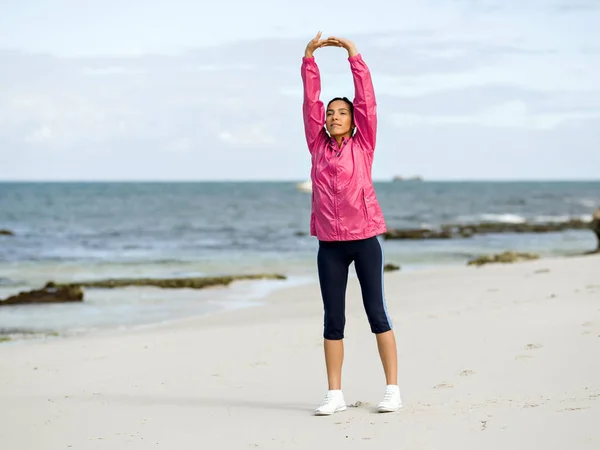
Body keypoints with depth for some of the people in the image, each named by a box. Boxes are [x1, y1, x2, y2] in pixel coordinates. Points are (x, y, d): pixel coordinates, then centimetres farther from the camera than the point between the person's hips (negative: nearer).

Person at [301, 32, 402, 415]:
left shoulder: (363, 145, 2)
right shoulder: (318, 146, 8)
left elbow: (367, 99, -3)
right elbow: (310, 101, 6)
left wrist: (354, 55, -5)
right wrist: (310, 58, 0)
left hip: (365, 239, -3)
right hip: (330, 243, 3)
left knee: (377, 312, 1)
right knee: (333, 318, 5)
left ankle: (393, 389, 6)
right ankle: (335, 394, 11)